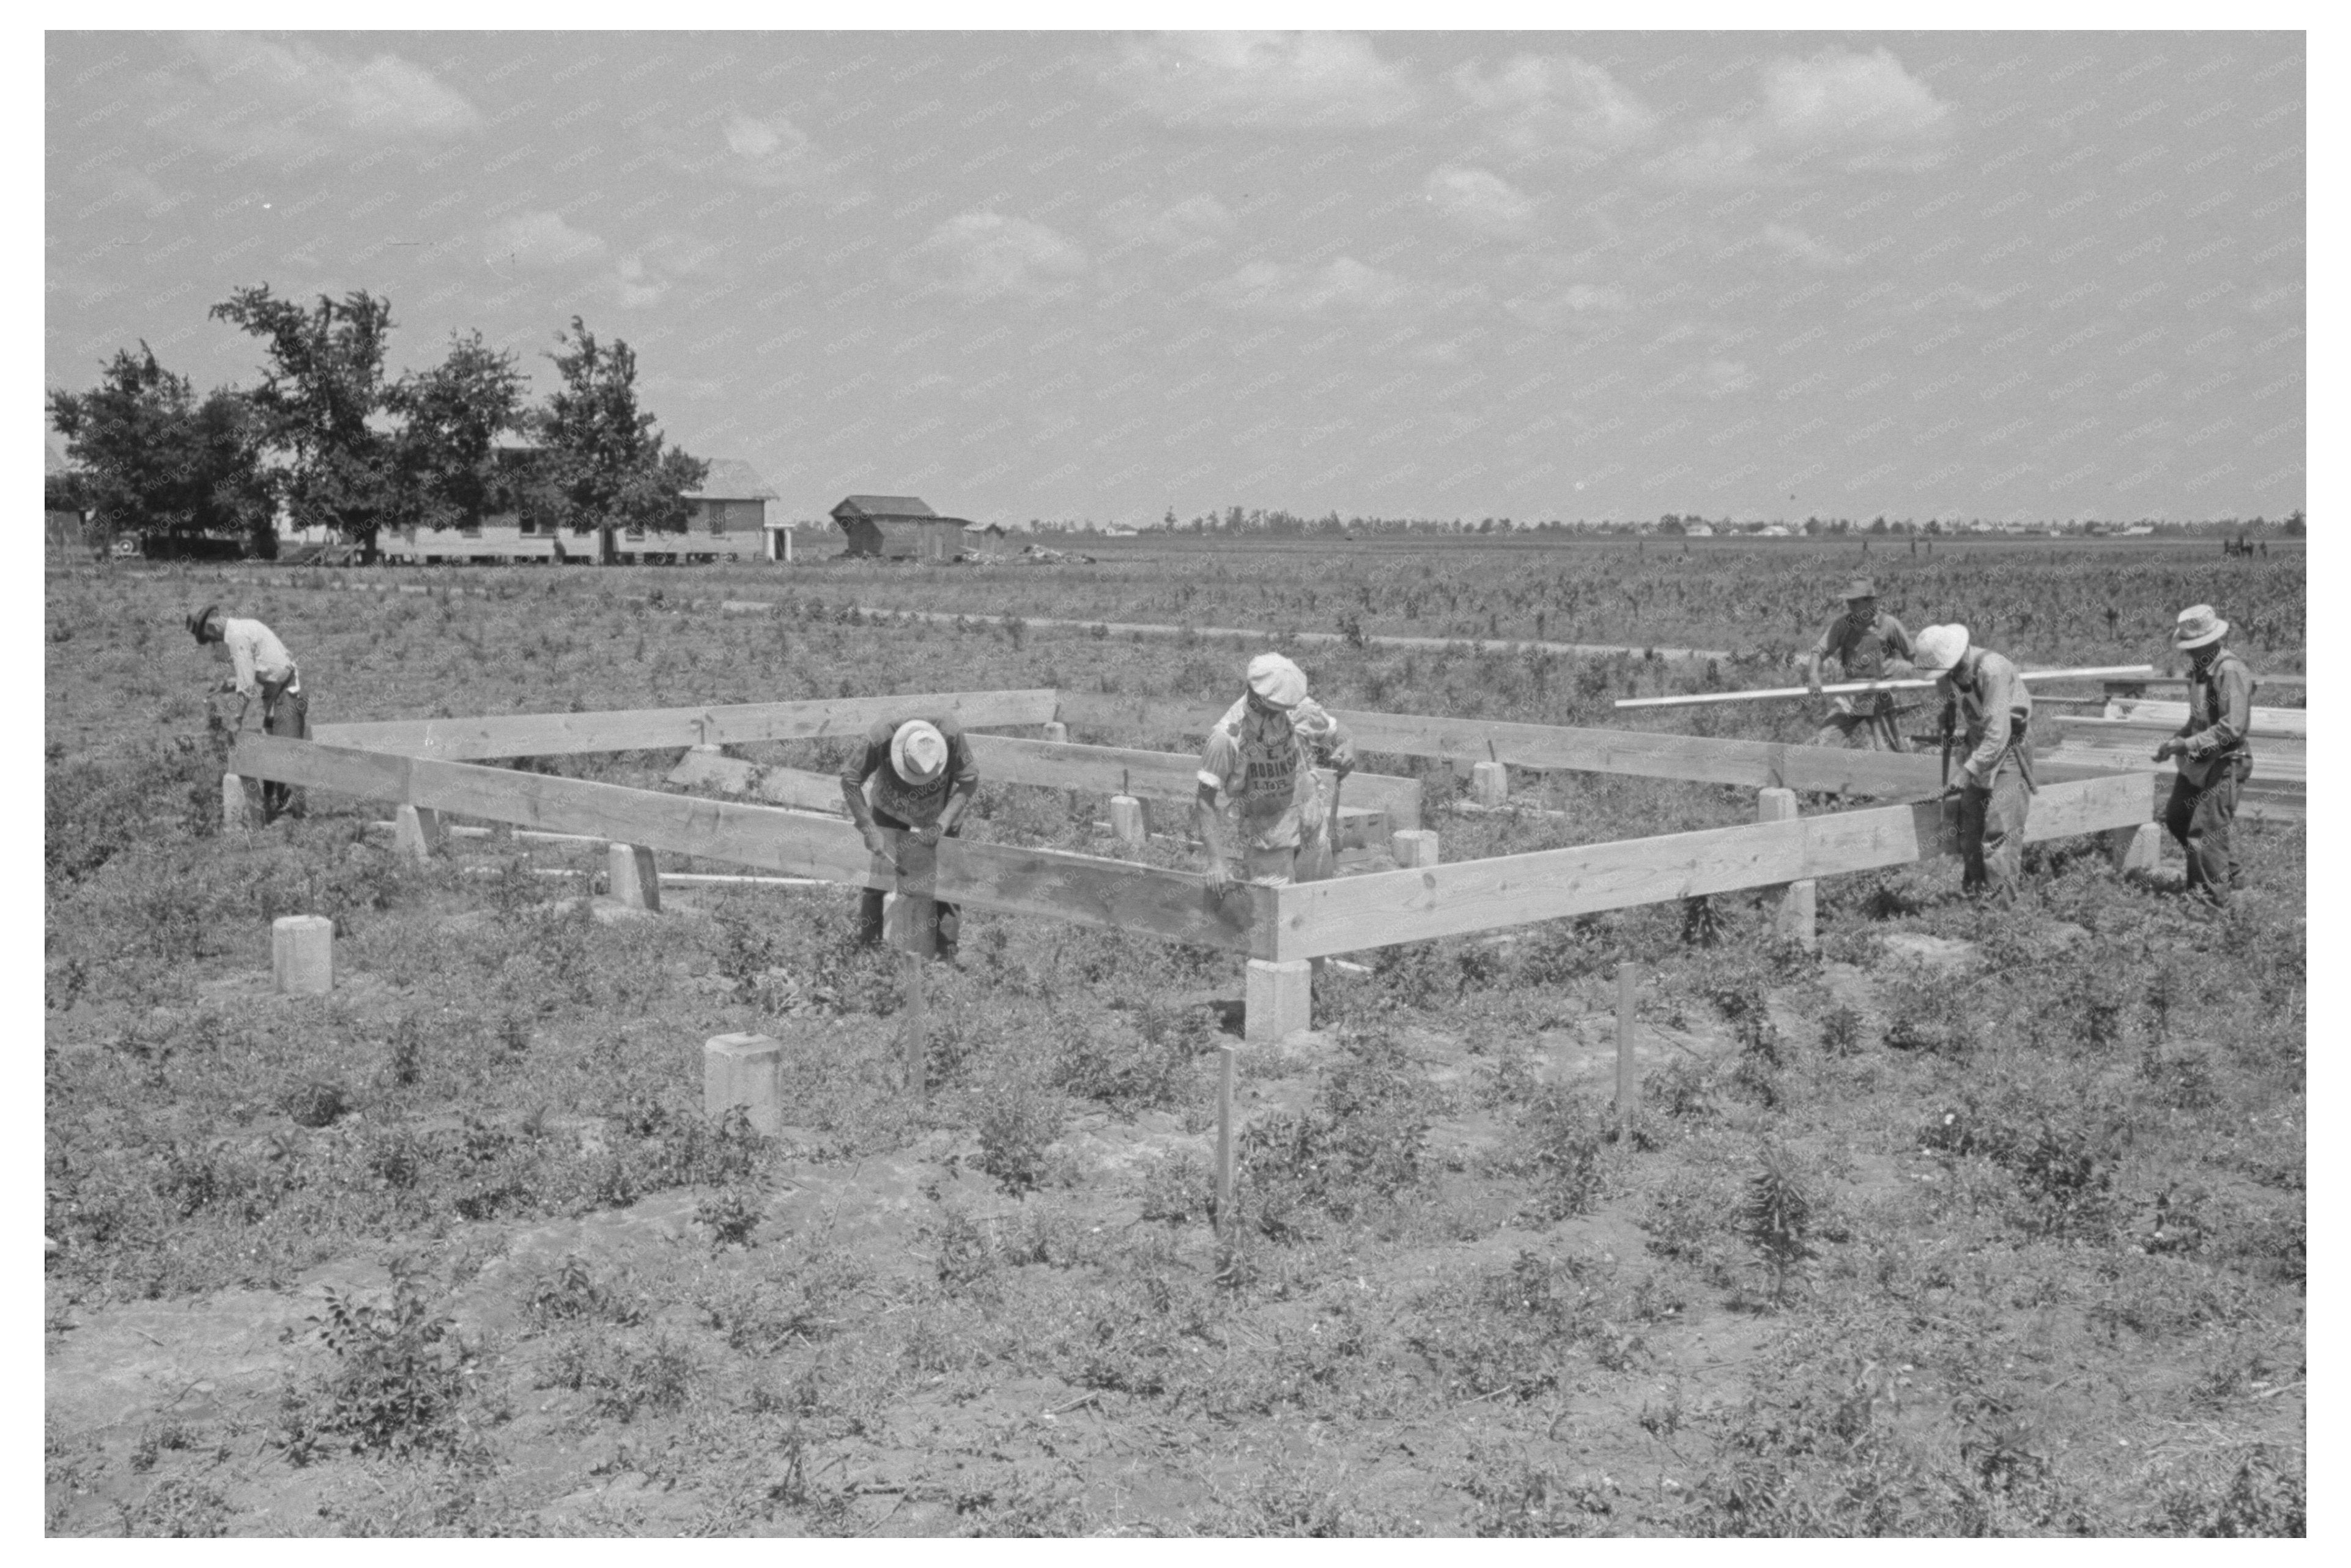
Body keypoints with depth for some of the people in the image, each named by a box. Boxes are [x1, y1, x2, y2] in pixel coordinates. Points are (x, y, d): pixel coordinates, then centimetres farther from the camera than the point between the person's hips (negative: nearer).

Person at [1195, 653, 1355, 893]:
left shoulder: (1302, 710, -10)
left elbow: (1340, 738, 7)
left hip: (1312, 827, 4)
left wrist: (1347, 751, -19)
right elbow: (1205, 800, -18)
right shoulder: (1228, 735, -22)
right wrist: (1215, 861, -25)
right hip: (1265, 834, -4)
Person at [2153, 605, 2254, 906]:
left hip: (2225, 764, -10)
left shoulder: (2231, 672, -22)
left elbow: (2233, 727, -28)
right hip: (2198, 761, 10)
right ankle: (2226, 873, 32)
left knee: (2206, 831, -6)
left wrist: (2189, 744, -26)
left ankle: (2214, 896, 8)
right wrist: (2175, 741, 6)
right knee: (2176, 818, 16)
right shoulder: (2199, 669, 8)